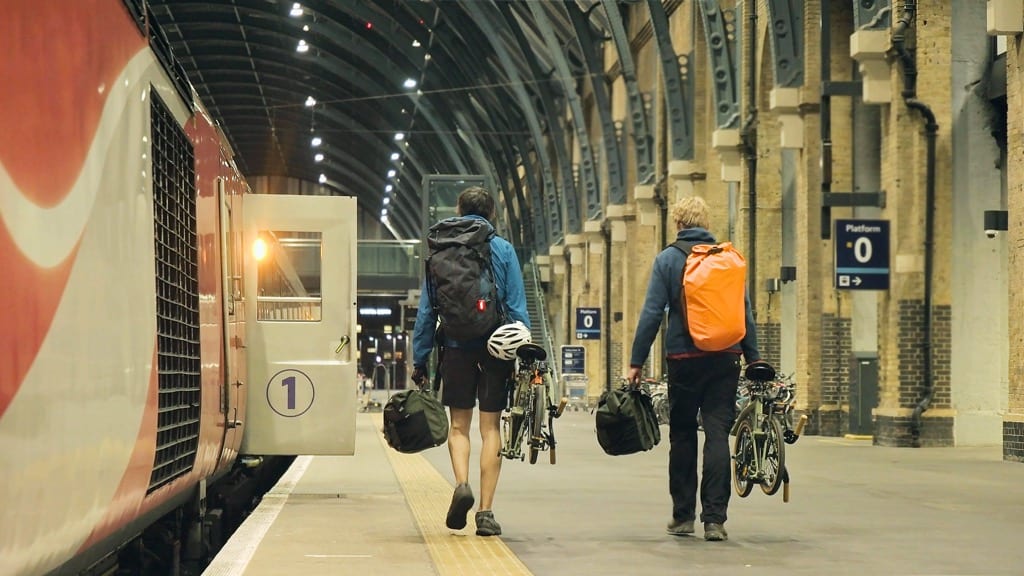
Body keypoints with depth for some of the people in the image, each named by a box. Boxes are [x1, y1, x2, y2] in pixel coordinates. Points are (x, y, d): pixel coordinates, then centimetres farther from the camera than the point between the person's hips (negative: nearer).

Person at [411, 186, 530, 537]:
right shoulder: (503, 250, 1)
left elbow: (426, 309, 4)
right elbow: (517, 308, -3)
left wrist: (420, 358, 8)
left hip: (456, 347, 0)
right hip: (495, 347, 0)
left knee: (459, 424, 12)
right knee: (490, 427, 5)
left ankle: (462, 483, -15)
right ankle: (485, 512, 1)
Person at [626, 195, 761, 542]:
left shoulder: (668, 259, -1)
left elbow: (652, 313, -4)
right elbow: (746, 313, 7)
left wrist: (636, 362, 0)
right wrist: (753, 359, 13)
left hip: (684, 358, -1)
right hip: (725, 359, 1)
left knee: (682, 436, 10)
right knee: (718, 435, -1)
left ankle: (683, 515, 16)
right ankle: (714, 519, -7)